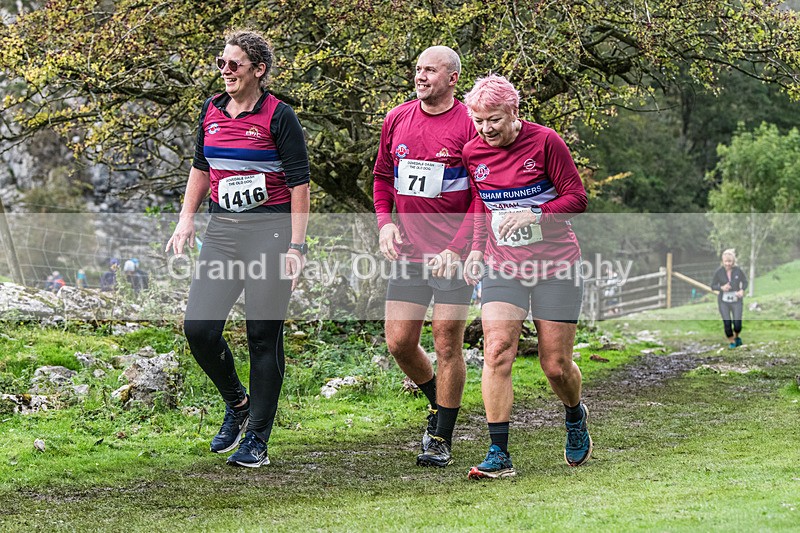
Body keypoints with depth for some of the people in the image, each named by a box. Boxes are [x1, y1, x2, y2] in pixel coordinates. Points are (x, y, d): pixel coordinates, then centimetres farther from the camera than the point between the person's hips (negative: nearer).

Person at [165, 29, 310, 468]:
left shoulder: (278, 116, -7)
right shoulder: (212, 111, 10)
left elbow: (299, 183, -8)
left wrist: (295, 247, -13)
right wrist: (187, 218, 13)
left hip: (270, 231, -5)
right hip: (221, 231, 5)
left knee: (263, 336, -2)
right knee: (198, 328, -6)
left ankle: (257, 441, 7)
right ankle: (237, 403, 21)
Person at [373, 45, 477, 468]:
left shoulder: (469, 125, -8)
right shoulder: (396, 120, 7)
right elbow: (383, 176, 20)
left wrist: (456, 249, -15)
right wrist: (385, 222, 4)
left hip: (453, 255, -5)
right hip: (408, 252, 5)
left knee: (447, 345, -2)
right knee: (398, 342, 3)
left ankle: (442, 440, 10)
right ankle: (438, 404, 31)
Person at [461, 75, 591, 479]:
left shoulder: (544, 142, -10)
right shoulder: (473, 152, 3)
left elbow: (576, 198, -8)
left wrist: (534, 215, -22)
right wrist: (477, 248, 10)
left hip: (554, 265, -3)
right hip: (502, 266, 3)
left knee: (556, 365, 2)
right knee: (497, 351, -16)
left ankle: (576, 417, 37)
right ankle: (499, 455, -14)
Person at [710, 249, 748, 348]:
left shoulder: (738, 271, -10)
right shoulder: (719, 272, -11)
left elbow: (745, 281, 6)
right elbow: (713, 286, -2)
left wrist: (742, 290, -12)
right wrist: (721, 288, -21)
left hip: (736, 300, 0)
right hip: (723, 301, 0)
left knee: (737, 324, -5)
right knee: (727, 323, -2)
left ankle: (736, 336, 30)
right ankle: (731, 341, 25)